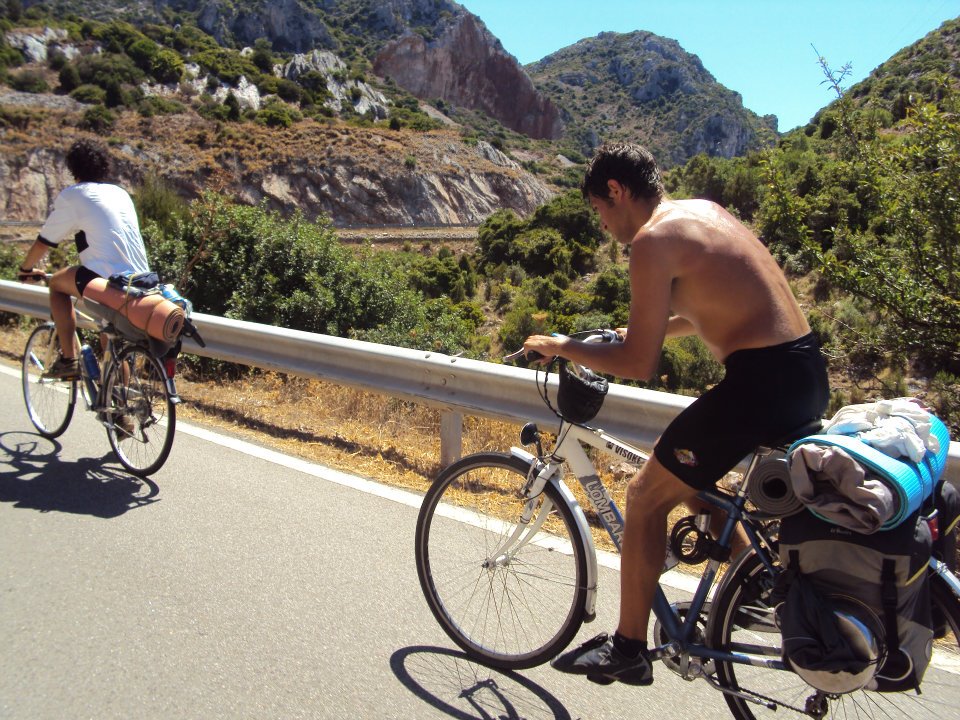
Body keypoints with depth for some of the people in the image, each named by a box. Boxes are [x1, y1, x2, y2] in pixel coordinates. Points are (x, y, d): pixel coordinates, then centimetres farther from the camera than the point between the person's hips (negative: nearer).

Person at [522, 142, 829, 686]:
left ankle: (628, 651, 17)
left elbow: (638, 366, -15)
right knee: (689, 476, 27)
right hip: (809, 375, 10)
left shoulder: (654, 239, -13)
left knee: (648, 495, 5)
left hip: (763, 382, -9)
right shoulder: (705, 210, 15)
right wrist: (649, 329, 31)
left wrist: (563, 347, -1)